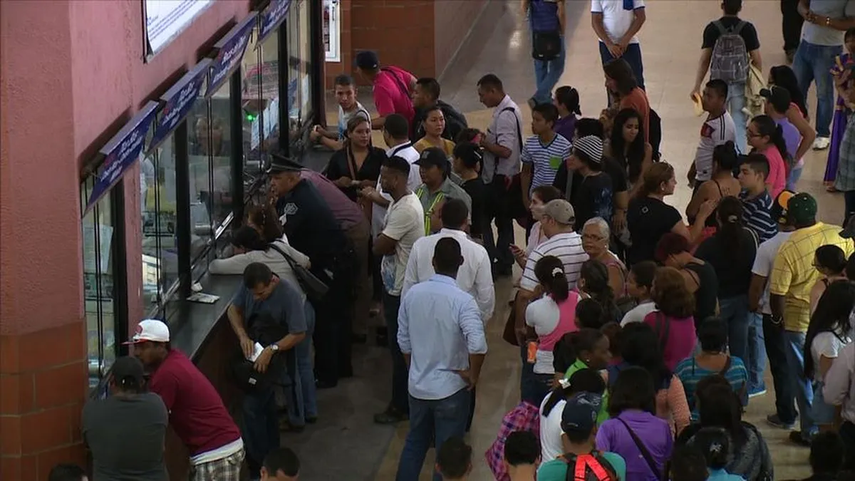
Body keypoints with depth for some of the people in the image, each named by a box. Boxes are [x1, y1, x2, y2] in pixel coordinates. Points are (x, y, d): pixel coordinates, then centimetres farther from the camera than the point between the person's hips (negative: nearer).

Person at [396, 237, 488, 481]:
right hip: (450, 389, -4)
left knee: (414, 443, 22)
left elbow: (404, 340, 4)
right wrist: (473, 375, -14)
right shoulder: (462, 301, -21)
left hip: (417, 386, 4)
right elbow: (478, 345, -33)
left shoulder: (413, 294, -5)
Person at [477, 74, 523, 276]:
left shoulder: (505, 115, -22)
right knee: (504, 220, 16)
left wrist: (484, 144, -16)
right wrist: (486, 140, 5)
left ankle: (490, 262, -3)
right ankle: (504, 263, 24)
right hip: (506, 176, 11)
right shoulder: (509, 109, 11)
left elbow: (505, 150, -28)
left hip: (499, 178, -11)